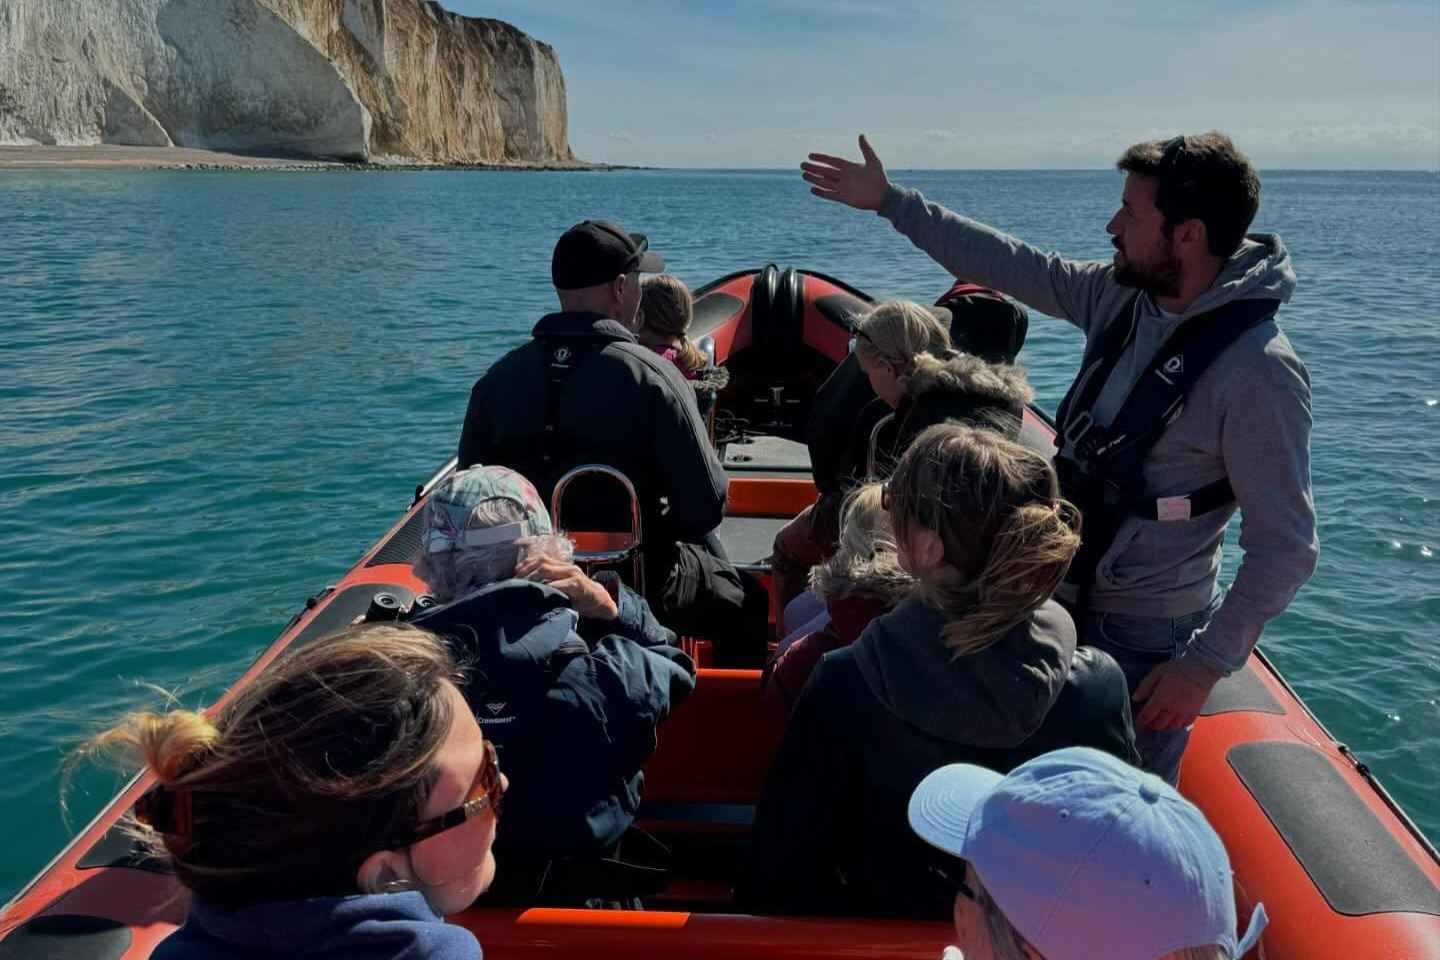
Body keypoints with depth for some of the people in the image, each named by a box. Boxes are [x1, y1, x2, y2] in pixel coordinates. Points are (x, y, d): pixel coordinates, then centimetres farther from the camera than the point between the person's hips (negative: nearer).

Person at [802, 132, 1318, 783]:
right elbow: (1011, 265, 6)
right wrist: (890, 202, 9)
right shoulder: (1121, 296, -4)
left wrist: (1206, 665, -20)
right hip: (1061, 595, 7)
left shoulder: (1260, 372, -24)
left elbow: (1285, 547, -20)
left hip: (1143, 640, -7)